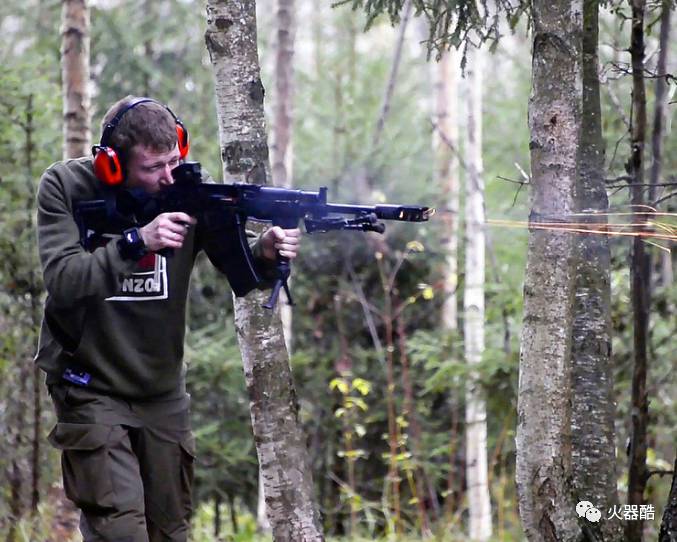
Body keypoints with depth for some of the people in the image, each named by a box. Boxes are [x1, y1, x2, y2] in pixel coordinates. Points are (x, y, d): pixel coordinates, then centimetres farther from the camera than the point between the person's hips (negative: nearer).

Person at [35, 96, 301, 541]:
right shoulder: (65, 187, -13)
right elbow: (63, 281, -23)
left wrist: (267, 253, -32)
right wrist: (137, 242, -34)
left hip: (163, 392, 4)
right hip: (91, 387, -4)